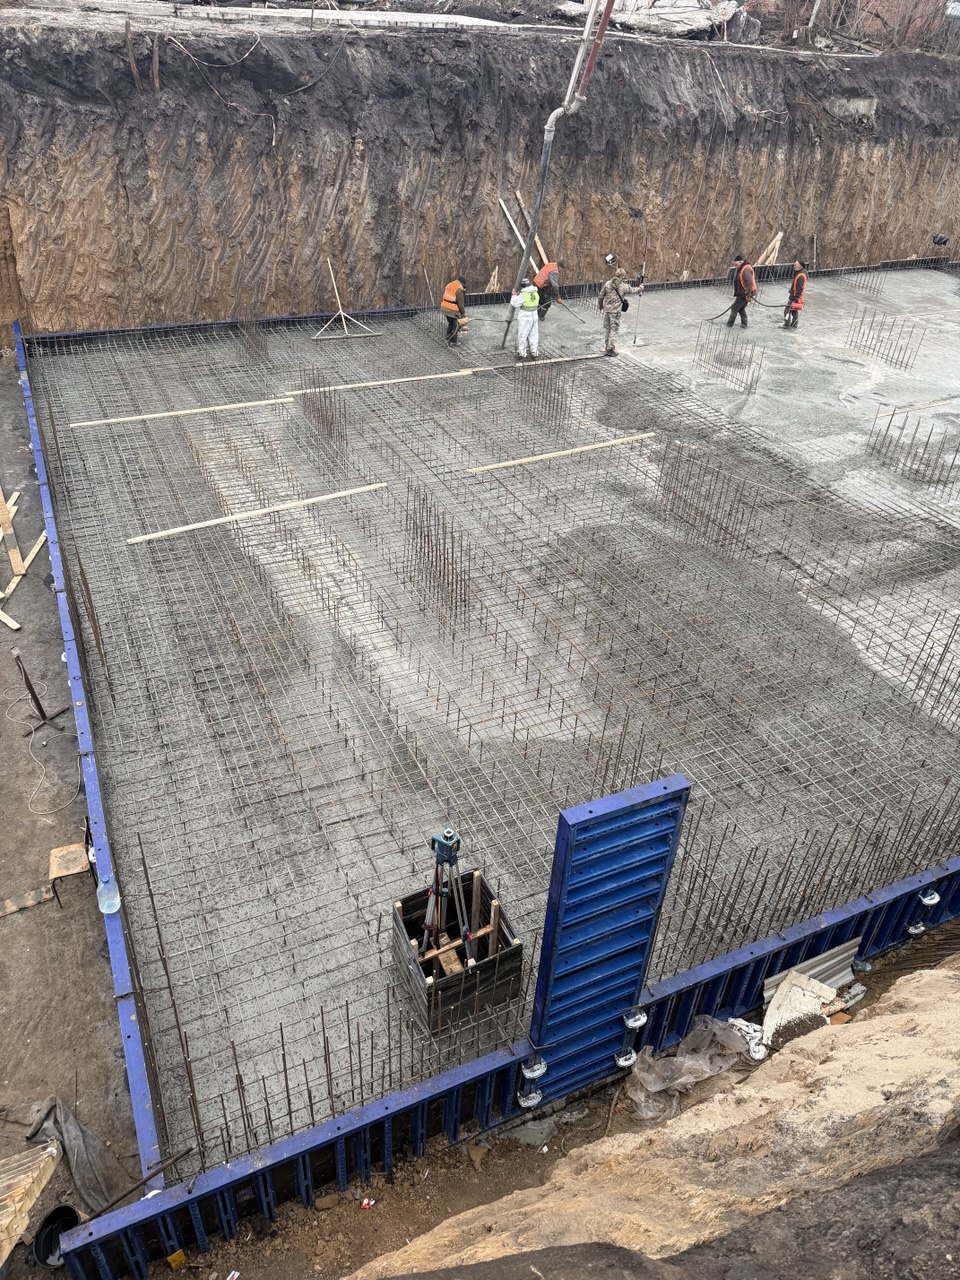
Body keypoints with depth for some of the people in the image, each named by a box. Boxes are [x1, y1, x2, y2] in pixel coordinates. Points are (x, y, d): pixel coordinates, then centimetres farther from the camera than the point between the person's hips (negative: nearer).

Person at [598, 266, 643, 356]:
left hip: (606, 310, 3)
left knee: (606, 329, 15)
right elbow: (633, 290, 12)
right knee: (614, 330, 4)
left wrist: (600, 306, 21)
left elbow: (601, 296, 3)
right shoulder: (624, 286, -7)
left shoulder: (607, 284, -3)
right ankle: (610, 349, 2)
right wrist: (640, 288, 33)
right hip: (616, 311, -3)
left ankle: (606, 348, 20)